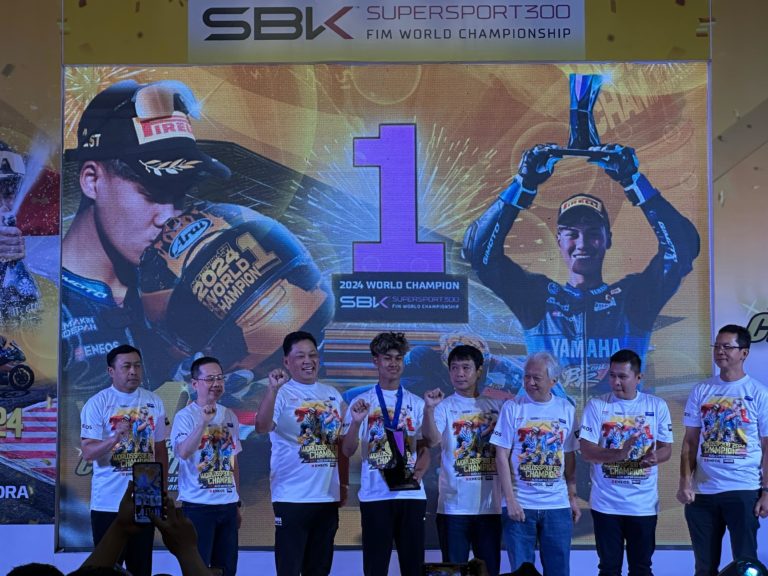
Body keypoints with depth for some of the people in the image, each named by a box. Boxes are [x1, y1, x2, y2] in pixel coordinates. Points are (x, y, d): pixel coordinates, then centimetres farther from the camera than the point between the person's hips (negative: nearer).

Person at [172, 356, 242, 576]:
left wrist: (237, 503, 16)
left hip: (228, 504, 6)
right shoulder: (185, 416, -8)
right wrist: (203, 422, -33)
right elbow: (183, 453, -25)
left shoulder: (230, 417, 10)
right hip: (198, 505, -6)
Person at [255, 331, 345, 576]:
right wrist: (273, 388, -37)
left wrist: (344, 483, 14)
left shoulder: (332, 395, 12)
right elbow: (262, 426, -27)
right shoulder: (281, 394, -8)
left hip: (328, 497, 6)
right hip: (292, 498, -6)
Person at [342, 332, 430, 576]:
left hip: (411, 494, 2)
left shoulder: (417, 404, 9)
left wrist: (417, 473, -9)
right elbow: (348, 451, -3)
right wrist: (356, 422, -20)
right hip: (375, 495, -2)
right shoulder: (362, 403, 3)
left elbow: (425, 450, 11)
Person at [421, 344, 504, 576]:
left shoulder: (496, 406, 7)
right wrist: (429, 409, -37)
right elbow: (432, 440, -22)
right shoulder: (444, 407, -3)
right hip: (454, 506, -3)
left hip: (490, 505, 3)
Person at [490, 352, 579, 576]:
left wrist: (573, 498, 6)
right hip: (519, 505, -2)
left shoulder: (567, 410, 5)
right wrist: (510, 500, -10)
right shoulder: (512, 408, -2)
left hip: (558, 506, 2)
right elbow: (502, 457, -4)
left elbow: (569, 458, 10)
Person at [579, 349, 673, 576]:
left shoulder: (657, 406, 1)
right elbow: (586, 451, -10)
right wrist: (620, 453, -26)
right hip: (606, 503, -1)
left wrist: (654, 457, -19)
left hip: (644, 504, 1)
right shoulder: (597, 405, -4)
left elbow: (666, 448, 5)